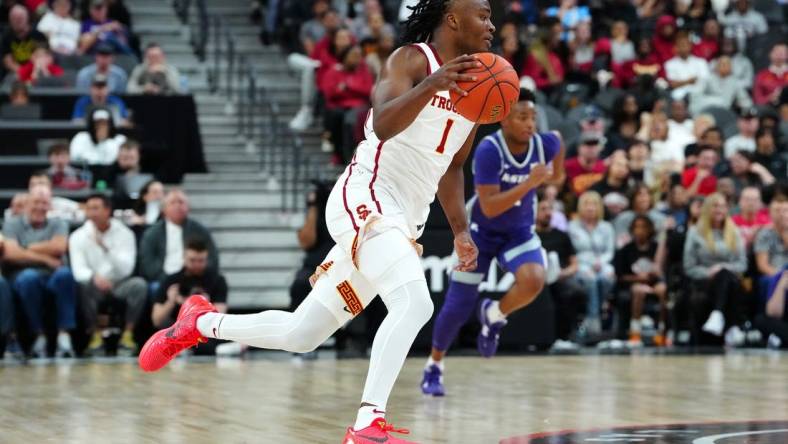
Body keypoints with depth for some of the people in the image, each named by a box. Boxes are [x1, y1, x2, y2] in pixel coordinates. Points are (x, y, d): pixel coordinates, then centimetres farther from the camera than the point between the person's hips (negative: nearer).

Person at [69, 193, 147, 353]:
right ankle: (95, 334, -18)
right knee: (85, 285, -35)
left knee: (139, 284, -30)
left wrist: (106, 248, -29)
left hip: (119, 285, 1)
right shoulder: (78, 237, -4)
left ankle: (128, 334, -19)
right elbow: (78, 270, -16)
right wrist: (94, 277, -39)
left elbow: (126, 269, -15)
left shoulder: (124, 234, -4)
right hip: (96, 286, 0)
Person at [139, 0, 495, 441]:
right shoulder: (411, 59, -8)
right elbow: (384, 126, -25)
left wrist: (461, 232, 16)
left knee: (301, 335, 11)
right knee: (415, 303, -30)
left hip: (406, 219, 8)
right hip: (366, 199, -8)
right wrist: (430, 85, -40)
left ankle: (201, 323, 32)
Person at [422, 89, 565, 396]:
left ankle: (494, 316, 4)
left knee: (534, 280, -29)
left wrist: (556, 174, 17)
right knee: (458, 307, 2)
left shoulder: (545, 144, -15)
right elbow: (489, 207, -33)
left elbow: (557, 141, 13)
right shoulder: (489, 150, -28)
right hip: (481, 233, -2)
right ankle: (434, 367, 29)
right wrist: (529, 183, -39)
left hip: (519, 232, 3)